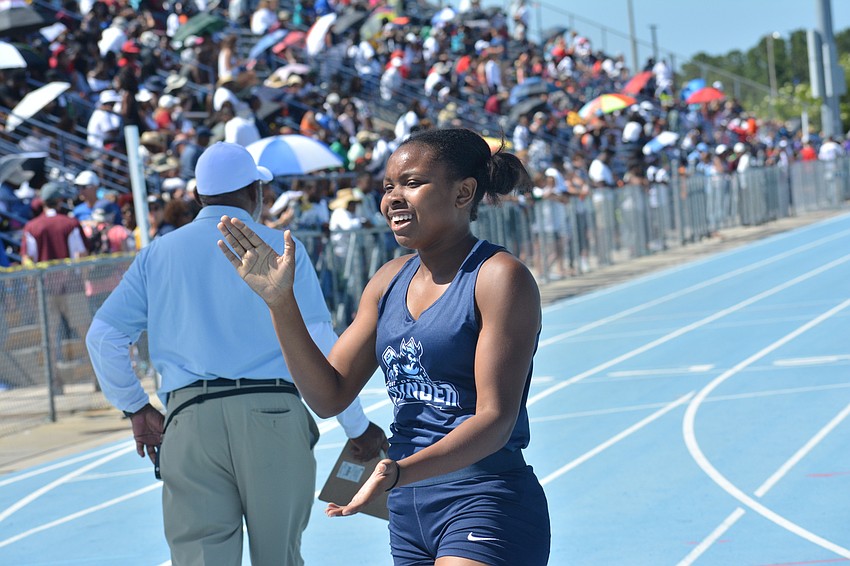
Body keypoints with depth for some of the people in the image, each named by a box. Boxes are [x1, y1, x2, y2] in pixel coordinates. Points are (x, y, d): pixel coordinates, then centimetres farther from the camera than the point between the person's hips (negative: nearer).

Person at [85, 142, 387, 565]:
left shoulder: (158, 254, 14)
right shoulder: (281, 249, 6)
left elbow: (103, 336, 10)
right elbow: (319, 348, 1)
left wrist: (135, 409, 21)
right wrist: (359, 429, 8)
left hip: (189, 419, 1)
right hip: (273, 416, -1)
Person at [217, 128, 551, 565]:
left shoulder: (500, 276, -10)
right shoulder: (390, 280, 11)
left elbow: (495, 419, -17)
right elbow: (328, 398, 8)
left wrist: (397, 472, -31)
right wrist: (279, 300, -3)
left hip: (485, 506, -7)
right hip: (408, 509, 7)